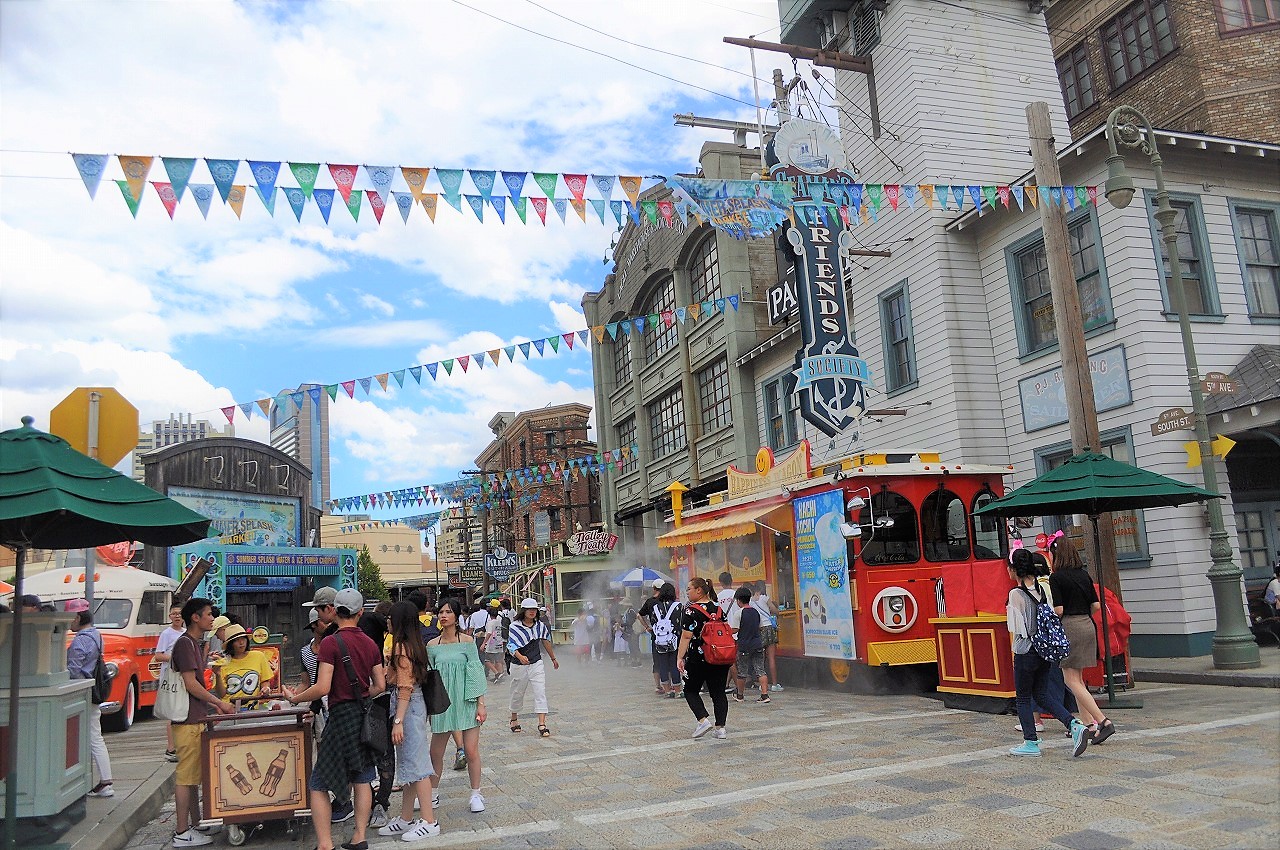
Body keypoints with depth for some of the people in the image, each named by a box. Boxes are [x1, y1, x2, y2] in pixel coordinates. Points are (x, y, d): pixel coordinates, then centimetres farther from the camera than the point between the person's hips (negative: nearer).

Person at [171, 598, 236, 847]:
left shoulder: (195, 643, 16)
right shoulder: (185, 643, -14)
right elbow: (190, 684, -18)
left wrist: (211, 705, 15)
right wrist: (219, 702, -10)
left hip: (197, 718, 10)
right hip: (188, 719, -10)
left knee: (194, 774, 15)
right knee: (186, 775, -4)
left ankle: (195, 824, 23)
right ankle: (182, 833, 1)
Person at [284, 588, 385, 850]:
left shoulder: (331, 642, -13)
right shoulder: (370, 644, 5)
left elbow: (322, 688, -17)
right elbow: (380, 686, 7)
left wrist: (294, 698, -2)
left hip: (342, 715, -6)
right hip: (365, 715, 6)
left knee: (318, 785, 3)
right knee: (362, 778, 15)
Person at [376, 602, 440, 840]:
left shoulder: (401, 647, -17)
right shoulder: (414, 645, 11)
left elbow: (405, 688, -20)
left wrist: (398, 721, -20)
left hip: (407, 707, -10)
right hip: (414, 705, 10)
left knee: (414, 764, -4)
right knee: (408, 763, 15)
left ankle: (429, 821, 3)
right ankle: (405, 819, 25)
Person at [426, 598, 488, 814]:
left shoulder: (467, 642, -4)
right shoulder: (432, 646, 3)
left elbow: (477, 673, -4)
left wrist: (481, 704, -7)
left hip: (466, 702, -3)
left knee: (471, 750, 0)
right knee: (436, 752, 8)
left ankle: (476, 794, 15)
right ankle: (433, 794, 27)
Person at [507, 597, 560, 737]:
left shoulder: (540, 625, 1)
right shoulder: (515, 626, -12)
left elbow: (546, 642, 15)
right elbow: (511, 646, -22)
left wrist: (553, 659, 25)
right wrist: (520, 656, -41)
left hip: (536, 664, 2)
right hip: (520, 666, -2)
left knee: (540, 692, -9)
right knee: (517, 693, 13)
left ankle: (542, 724, -10)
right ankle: (514, 719, 37)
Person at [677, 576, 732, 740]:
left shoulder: (689, 610, -11)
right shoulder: (718, 607, 7)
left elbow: (686, 637, -16)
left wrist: (680, 658, -13)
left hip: (698, 658, -5)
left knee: (691, 690, 11)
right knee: (719, 692, 9)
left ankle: (703, 720, -4)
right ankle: (720, 727, 6)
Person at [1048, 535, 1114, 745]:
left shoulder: (1056, 578, -11)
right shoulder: (1084, 574, 10)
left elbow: (1058, 610, -16)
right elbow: (1096, 605, 10)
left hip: (1069, 627, -8)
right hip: (1087, 626, 8)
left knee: (1071, 680, -3)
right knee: (1078, 679, 15)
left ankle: (1103, 721, -12)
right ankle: (1089, 724, 15)